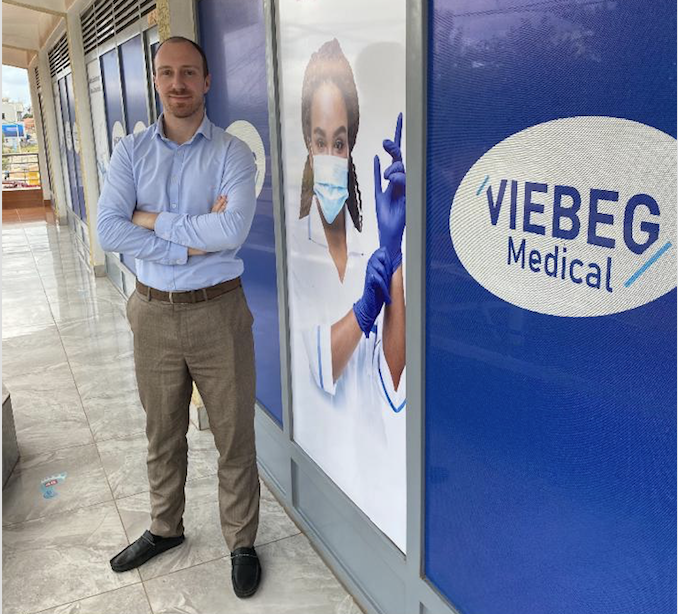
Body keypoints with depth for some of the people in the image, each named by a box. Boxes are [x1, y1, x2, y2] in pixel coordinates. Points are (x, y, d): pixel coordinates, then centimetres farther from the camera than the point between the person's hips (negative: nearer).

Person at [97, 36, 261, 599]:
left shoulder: (232, 152, -5)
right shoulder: (131, 152, 3)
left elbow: (233, 230, -21)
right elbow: (109, 231, -11)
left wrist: (153, 220, -13)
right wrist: (194, 241, -17)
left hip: (218, 310, -2)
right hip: (153, 313, 3)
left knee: (234, 436, 8)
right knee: (162, 433, 18)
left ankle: (242, 542, 27)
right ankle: (165, 527, 41)